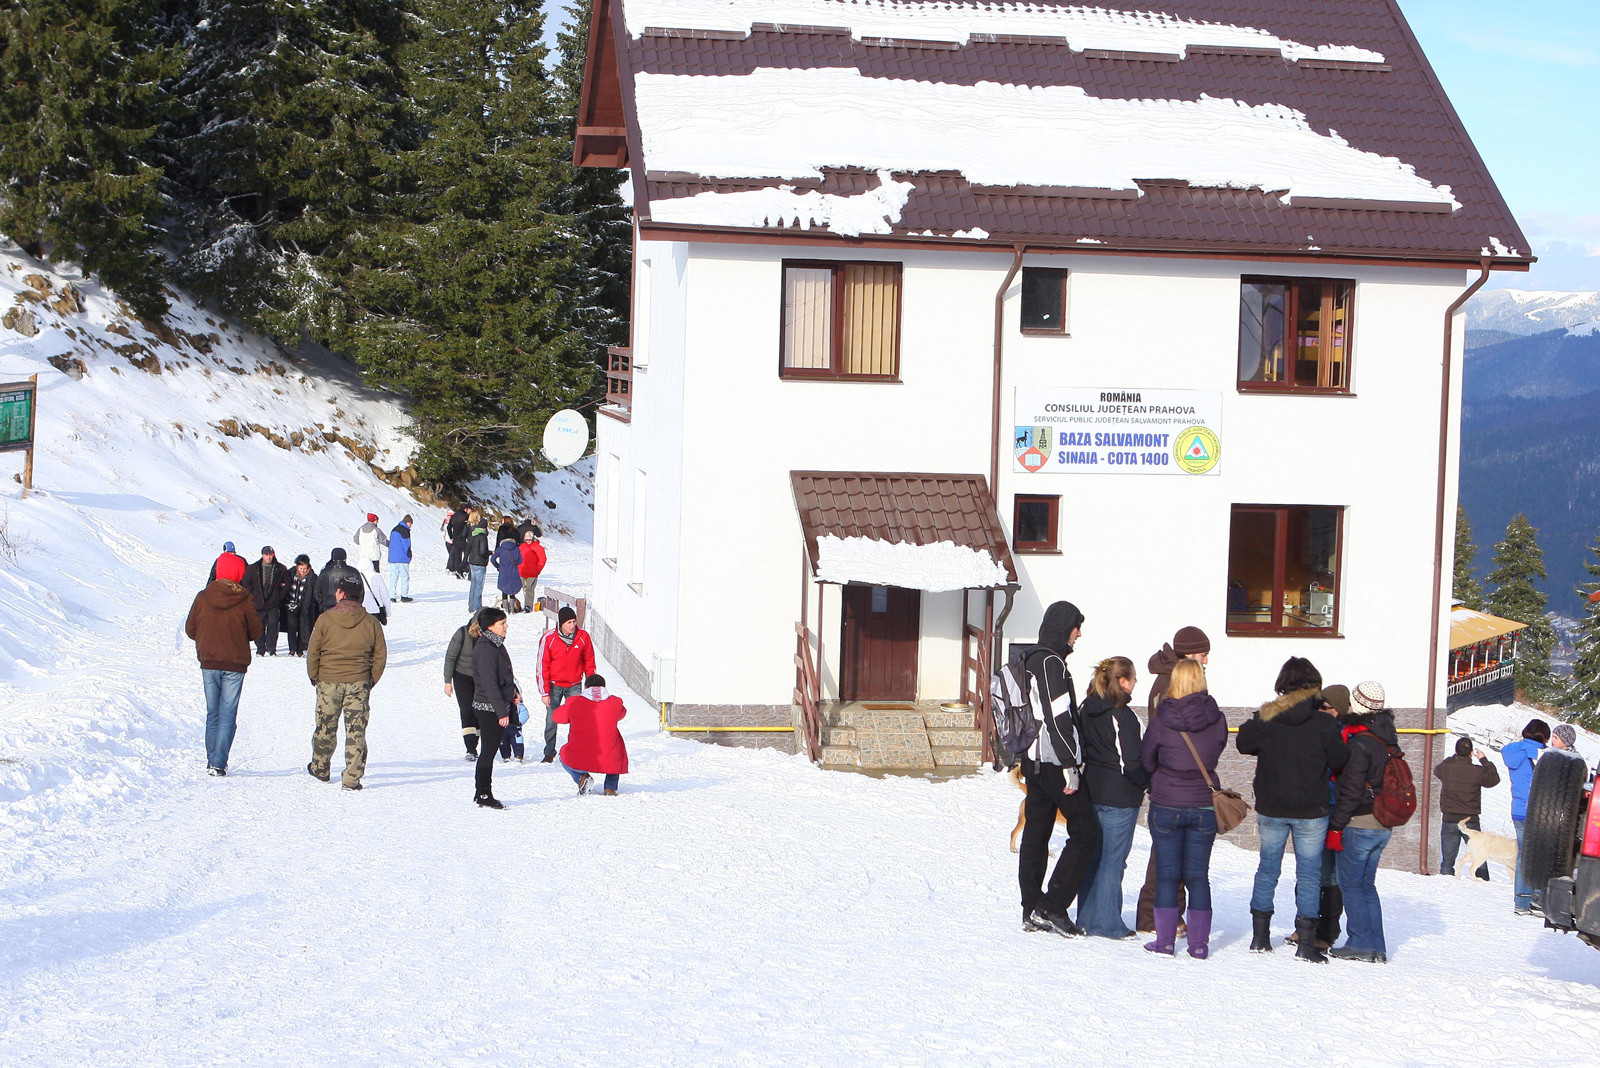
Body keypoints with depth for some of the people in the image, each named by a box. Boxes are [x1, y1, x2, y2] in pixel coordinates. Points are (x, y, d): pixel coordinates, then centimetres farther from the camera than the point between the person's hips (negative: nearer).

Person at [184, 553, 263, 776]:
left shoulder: (203, 597, -3)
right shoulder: (244, 600, -9)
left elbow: (190, 629, 3)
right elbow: (255, 632, -1)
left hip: (208, 663, 3)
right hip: (235, 665, -2)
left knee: (212, 713, 15)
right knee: (228, 714, 0)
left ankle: (212, 761, 18)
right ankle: (219, 764, -7)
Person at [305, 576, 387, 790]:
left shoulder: (325, 619, -7)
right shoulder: (370, 622, -1)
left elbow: (313, 651, -4)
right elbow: (380, 655, 2)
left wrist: (314, 676, 10)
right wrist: (371, 680, 12)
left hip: (328, 682, -1)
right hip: (359, 683, 1)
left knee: (325, 727, 15)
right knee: (356, 730, 2)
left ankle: (320, 769, 31)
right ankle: (352, 778, -3)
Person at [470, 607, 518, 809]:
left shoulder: (496, 645, 13)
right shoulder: (485, 649, -18)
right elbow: (489, 684, -22)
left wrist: (513, 693, 12)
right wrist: (502, 712, -22)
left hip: (498, 707, 9)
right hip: (489, 709, -9)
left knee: (489, 751, 13)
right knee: (488, 751, -3)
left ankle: (482, 793, 19)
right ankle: (483, 795, 3)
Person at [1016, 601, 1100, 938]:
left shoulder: (1033, 661, 16)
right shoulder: (1051, 663, -15)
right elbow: (1058, 719, -21)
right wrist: (1070, 766, -20)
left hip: (1034, 762, 10)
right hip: (1053, 762, -10)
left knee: (1036, 834, 10)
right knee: (1085, 831, -5)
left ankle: (1032, 911, 13)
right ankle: (1053, 906, -8)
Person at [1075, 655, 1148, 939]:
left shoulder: (1085, 709, 6)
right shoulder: (1122, 716, -18)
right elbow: (1131, 763, -17)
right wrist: (1151, 784, -3)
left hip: (1092, 789, 8)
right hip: (1119, 796, -8)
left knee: (1093, 855, 15)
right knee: (1113, 859, 0)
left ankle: (1087, 918, 21)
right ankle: (1107, 923, 4)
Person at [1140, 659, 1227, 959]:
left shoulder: (1161, 720, -11)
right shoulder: (1217, 719, -7)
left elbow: (1146, 759, 2)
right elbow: (1217, 751, 8)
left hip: (1166, 806, -2)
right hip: (1205, 807, 2)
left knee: (1167, 874, 8)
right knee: (1198, 875, 9)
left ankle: (1165, 939, 8)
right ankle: (1199, 942, 9)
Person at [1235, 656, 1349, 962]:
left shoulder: (1265, 718, -6)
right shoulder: (1324, 723, -12)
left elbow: (1243, 743, 7)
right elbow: (1340, 760, -5)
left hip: (1271, 809, 2)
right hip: (1311, 811, -2)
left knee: (1267, 869, 14)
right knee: (1309, 874, 4)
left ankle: (1260, 937, 17)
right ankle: (1306, 942, 0)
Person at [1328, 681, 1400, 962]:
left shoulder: (1359, 743, -16)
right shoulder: (1389, 740, 9)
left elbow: (1350, 790, -17)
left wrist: (1336, 827, -13)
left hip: (1360, 824, -8)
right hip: (1383, 825, 8)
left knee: (1351, 884, 2)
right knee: (1367, 884, 14)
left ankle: (1361, 943, 0)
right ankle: (1376, 948, 13)